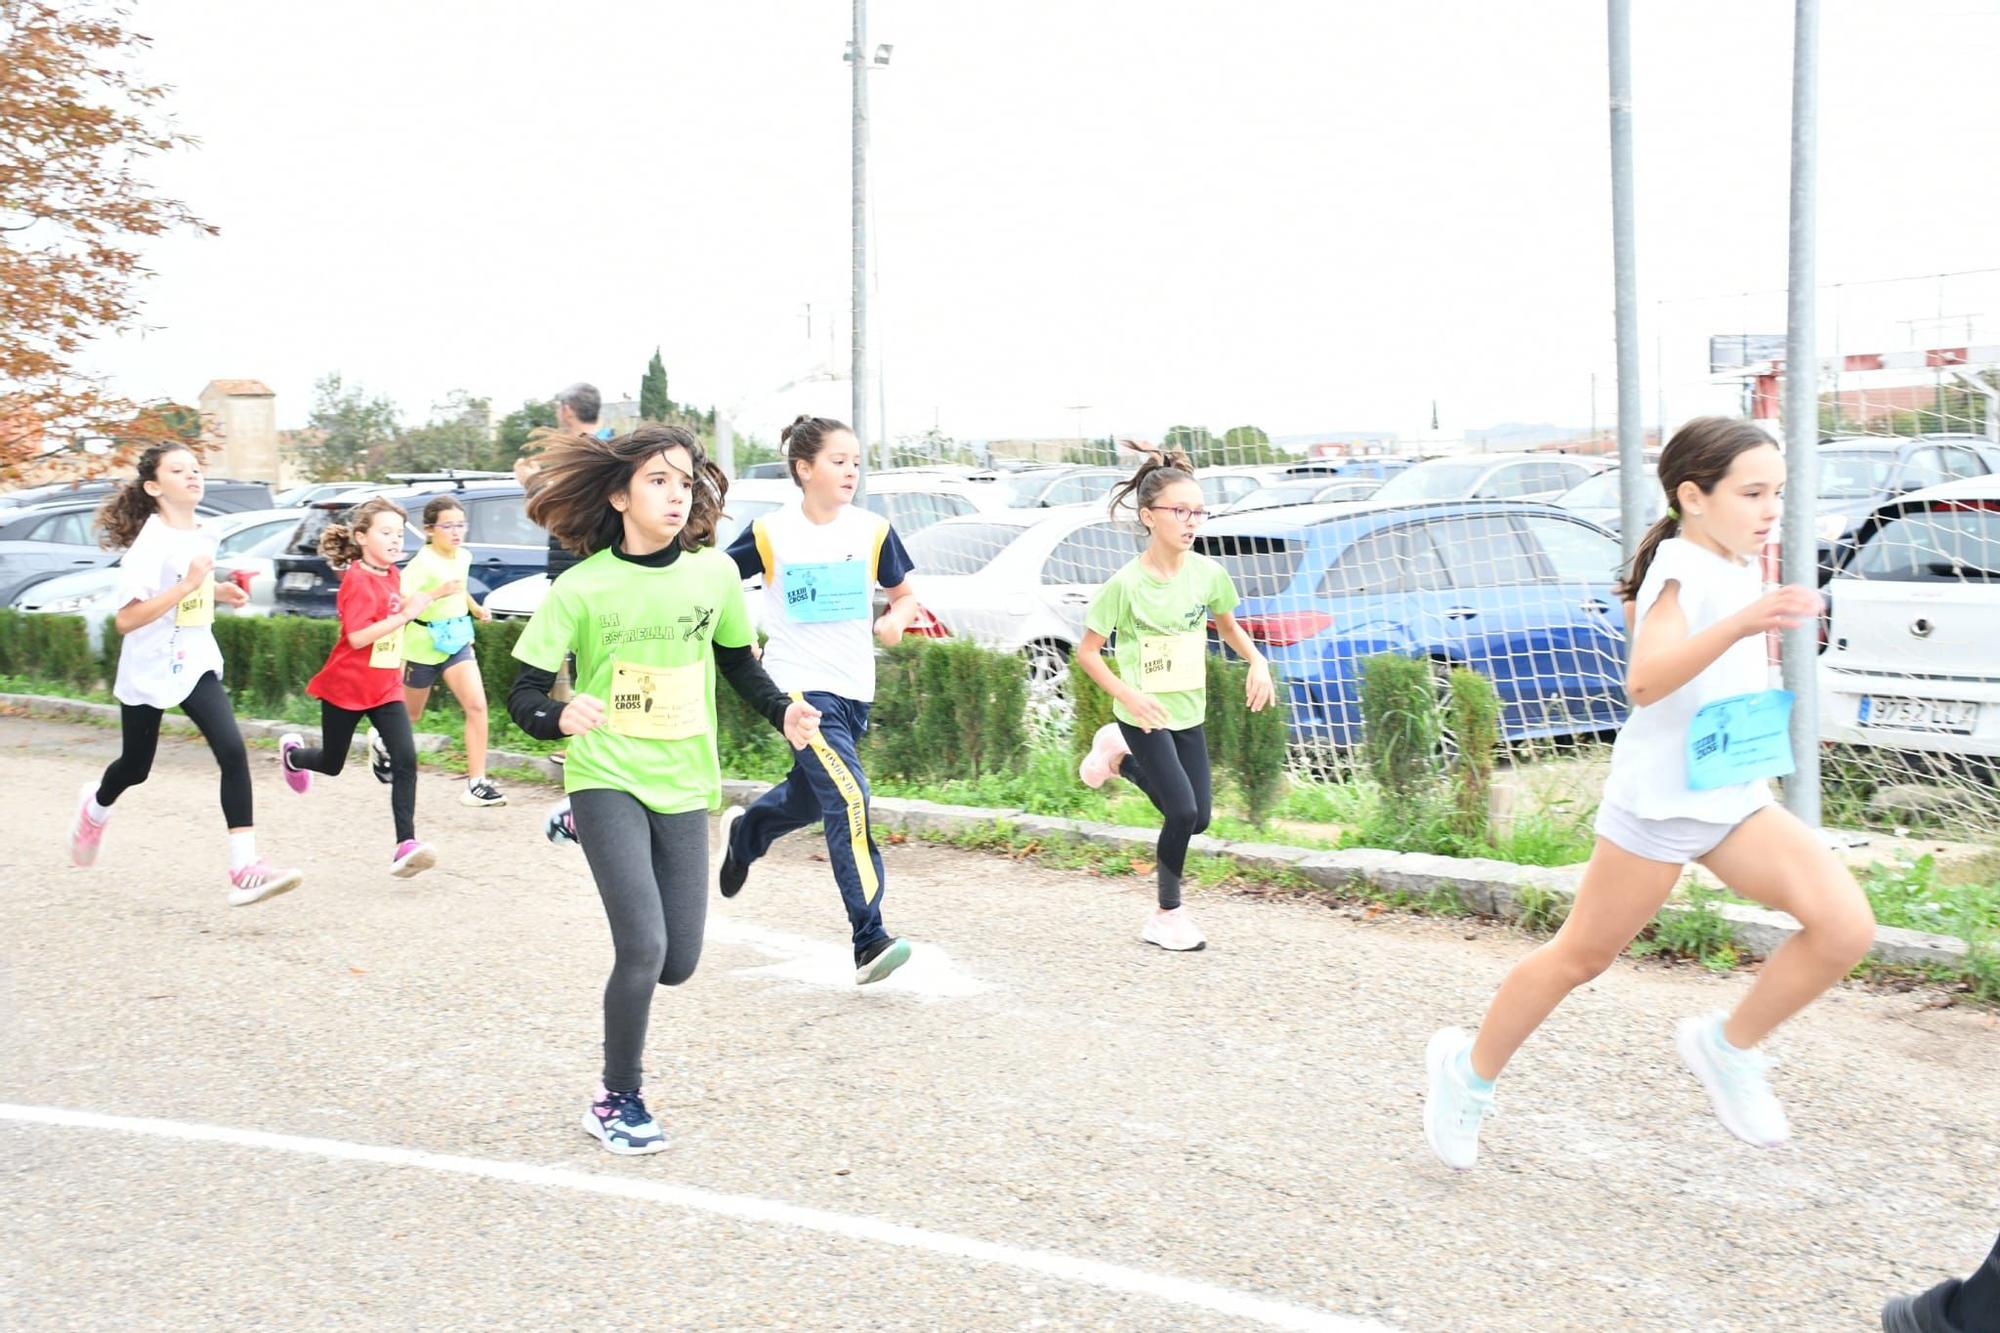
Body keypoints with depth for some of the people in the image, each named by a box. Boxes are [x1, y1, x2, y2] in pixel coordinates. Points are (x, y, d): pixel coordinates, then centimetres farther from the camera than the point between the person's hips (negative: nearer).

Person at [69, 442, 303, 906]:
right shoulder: (151, 543, -19)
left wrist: (219, 592, 4)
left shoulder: (202, 534, 3)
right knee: (135, 767, 15)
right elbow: (127, 619, -25)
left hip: (195, 665, 5)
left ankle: (244, 869, -20)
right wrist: (188, 584, -31)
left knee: (232, 751, -16)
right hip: (148, 671, -5)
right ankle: (96, 807, 53)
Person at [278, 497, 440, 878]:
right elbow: (357, 636, -28)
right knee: (332, 763, 15)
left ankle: (405, 846, -18)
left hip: (386, 688, 6)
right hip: (345, 687, -5)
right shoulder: (357, 579, -19)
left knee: (405, 760, -14)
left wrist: (434, 594, 13)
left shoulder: (392, 575, 4)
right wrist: (405, 614, -32)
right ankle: (292, 752, 51)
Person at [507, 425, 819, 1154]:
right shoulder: (581, 588, -10)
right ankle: (617, 1101, 9)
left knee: (678, 962, 5)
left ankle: (626, 1017, 42)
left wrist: (783, 712, -3)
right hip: (607, 782, -4)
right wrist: (559, 716, -29)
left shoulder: (714, 574, -2)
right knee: (643, 946, -14)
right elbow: (523, 693, -6)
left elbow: (737, 663, 14)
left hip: (684, 786, 4)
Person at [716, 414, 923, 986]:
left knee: (807, 798, 21)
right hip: (799, 686, -5)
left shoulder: (872, 531, 1)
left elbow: (904, 595, 13)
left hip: (855, 688, 5)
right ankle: (870, 942, -19)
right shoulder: (771, 532, -6)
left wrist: (895, 619, -10)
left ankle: (743, 831, 56)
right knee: (849, 799, -20)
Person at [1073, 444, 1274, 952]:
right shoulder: (1125, 584, -18)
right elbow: (1087, 652, -11)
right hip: (1144, 715, -6)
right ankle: (1168, 915, 10)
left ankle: (1120, 758, 30)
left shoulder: (1209, 573, -4)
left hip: (1189, 714, 6)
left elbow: (1227, 625, 15)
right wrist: (1129, 696, -23)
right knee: (1183, 812, -12)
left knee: (1197, 818, 8)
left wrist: (1257, 661, -4)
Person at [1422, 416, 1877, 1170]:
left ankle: (1728, 1048, 7)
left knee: (1846, 926, -11)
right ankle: (1469, 1072, 25)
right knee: (1580, 958, 5)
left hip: (1734, 800, 8)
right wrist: (1739, 624, -51)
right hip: (1657, 803, -7)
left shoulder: (1736, 566, 8)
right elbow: (1643, 681, -38)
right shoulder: (1681, 569, -18)